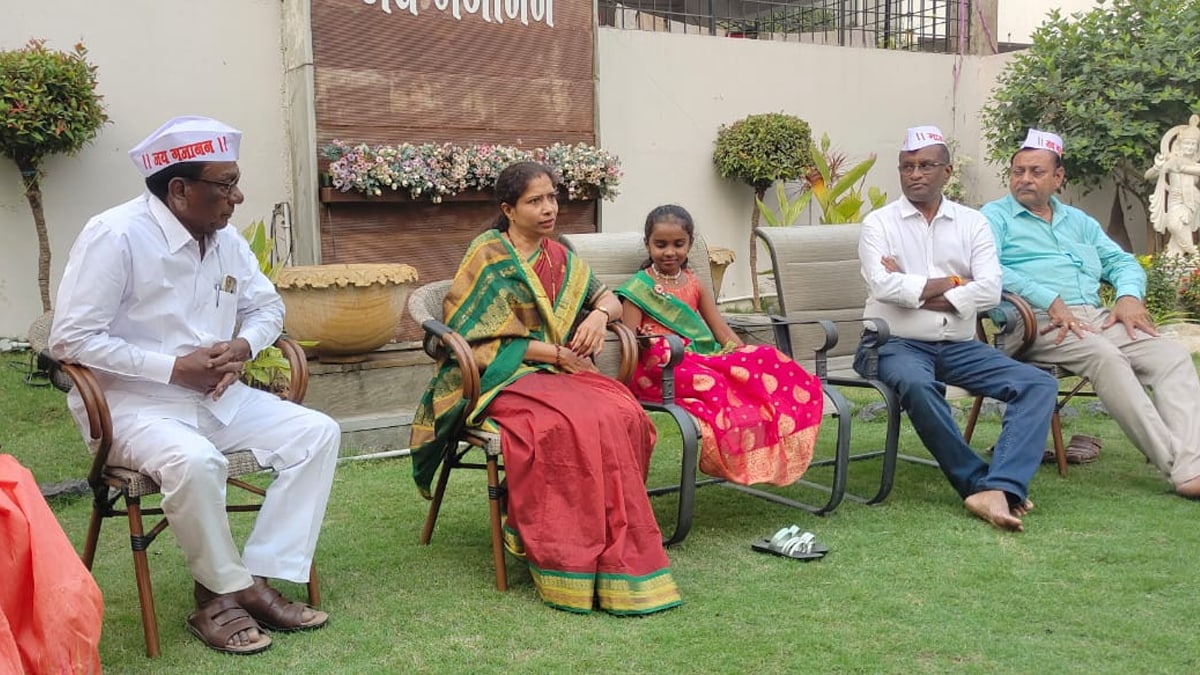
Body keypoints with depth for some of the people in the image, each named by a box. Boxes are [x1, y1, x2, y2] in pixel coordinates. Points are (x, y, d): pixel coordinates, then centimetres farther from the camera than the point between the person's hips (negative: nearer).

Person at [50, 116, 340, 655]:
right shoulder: (115, 235, -16)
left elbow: (266, 306, 17)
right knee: (195, 461, -37)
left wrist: (243, 346, -7)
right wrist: (174, 367, -22)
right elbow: (71, 338, -19)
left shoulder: (225, 238, 6)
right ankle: (224, 590, -12)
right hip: (132, 403, -7)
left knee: (317, 433, -8)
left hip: (217, 396, 7)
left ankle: (257, 577, -9)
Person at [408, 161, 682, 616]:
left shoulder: (559, 258, 17)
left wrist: (600, 314, -2)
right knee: (575, 424, -35)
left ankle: (616, 548, -21)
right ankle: (575, 562, -27)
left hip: (559, 372, 5)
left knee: (624, 415, -26)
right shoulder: (488, 257, -1)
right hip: (501, 378, -5)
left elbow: (608, 298, 24)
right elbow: (479, 337, -8)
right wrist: (555, 353, -10)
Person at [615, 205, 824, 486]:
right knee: (712, 383, -39)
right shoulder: (639, 288, 6)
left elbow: (722, 331, 13)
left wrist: (748, 357, -3)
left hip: (705, 360, 6)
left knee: (768, 360, -20)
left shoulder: (695, 286, 21)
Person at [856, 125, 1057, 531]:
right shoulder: (879, 222, 4)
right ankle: (981, 483, -25)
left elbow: (990, 291, -4)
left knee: (1039, 385, -17)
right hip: (896, 344, -4)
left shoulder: (972, 222, 10)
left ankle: (997, 490, -31)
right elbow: (882, 285, -14)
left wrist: (913, 291, -11)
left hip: (959, 346, 4)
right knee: (917, 385, -37)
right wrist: (954, 282, -6)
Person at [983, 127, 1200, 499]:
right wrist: (1050, 301, -18)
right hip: (1038, 323, -6)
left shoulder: (1079, 221, 29)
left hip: (1096, 317, 6)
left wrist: (1129, 296, -1)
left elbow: (1122, 262, 23)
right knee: (1106, 356, -33)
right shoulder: (995, 216, 9)